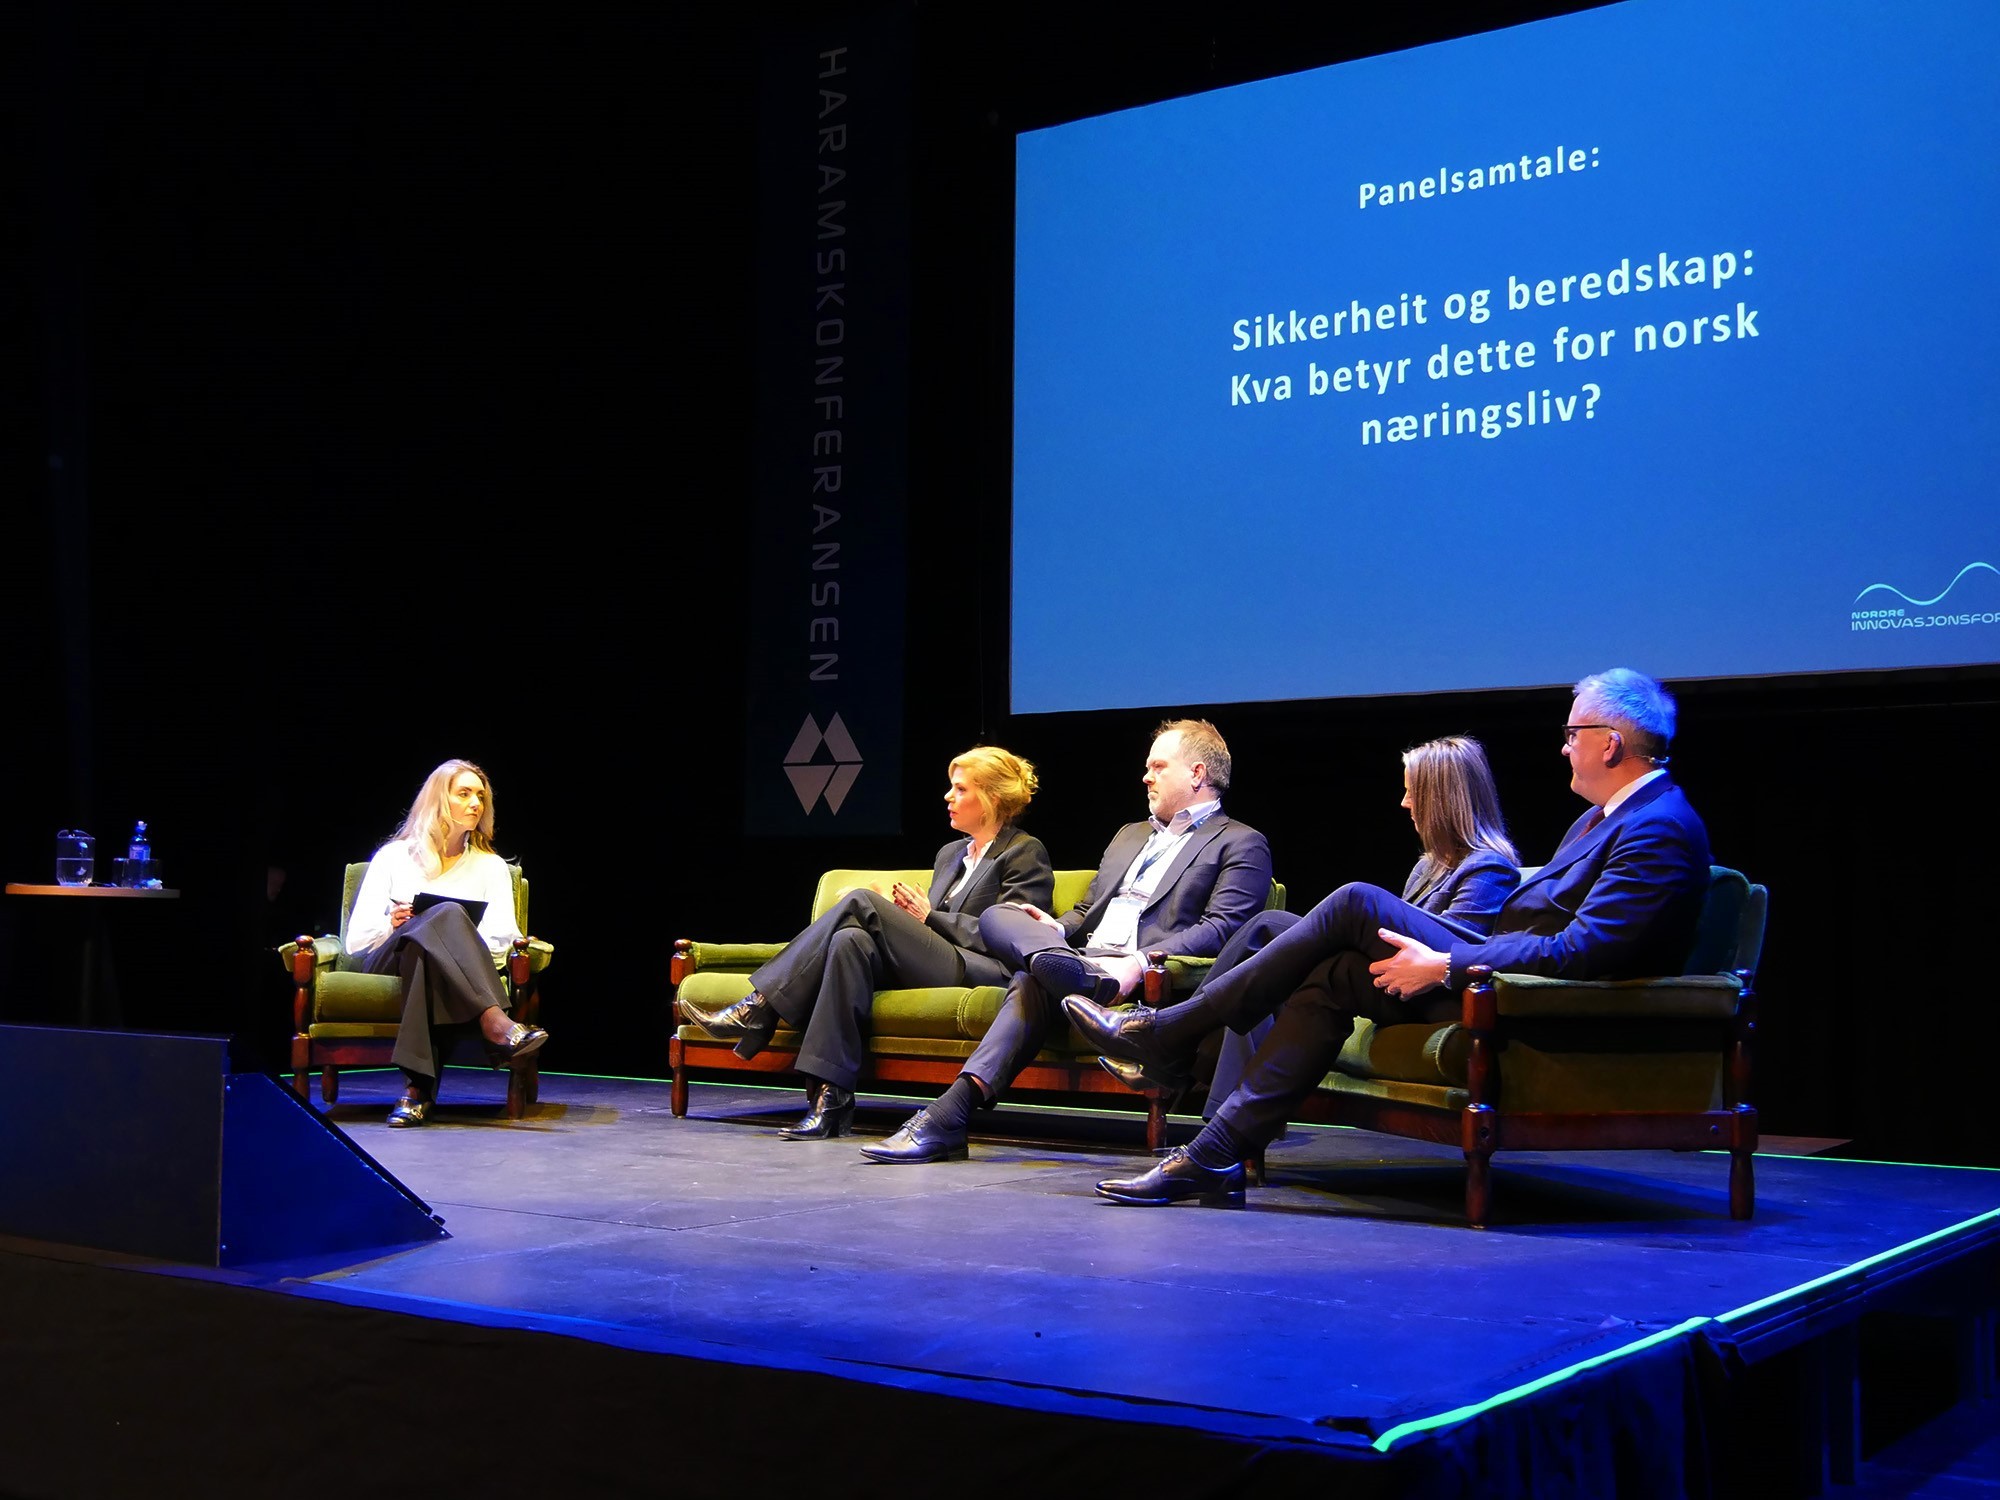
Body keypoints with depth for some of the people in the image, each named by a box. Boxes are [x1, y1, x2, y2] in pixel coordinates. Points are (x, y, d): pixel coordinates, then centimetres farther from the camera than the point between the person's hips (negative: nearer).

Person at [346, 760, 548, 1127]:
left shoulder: (490, 866, 22)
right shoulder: (393, 857, 17)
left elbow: (501, 939, 6)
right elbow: (356, 940, 9)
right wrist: (392, 925, -12)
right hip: (389, 961, -1)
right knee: (447, 914, -35)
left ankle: (418, 1088, -51)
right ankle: (496, 1025, -55)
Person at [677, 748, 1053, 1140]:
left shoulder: (1025, 852, 5)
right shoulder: (950, 853, 28)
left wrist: (930, 916, -3)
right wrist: (904, 915, 2)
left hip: (982, 971, -7)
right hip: (928, 965, 7)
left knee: (862, 900, -21)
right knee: (852, 939, -26)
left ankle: (759, 1009, -22)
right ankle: (831, 1100, -32)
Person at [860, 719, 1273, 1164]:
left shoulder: (1241, 844, 8)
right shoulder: (1129, 835, 34)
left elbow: (1220, 929, -7)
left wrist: (1140, 962, -23)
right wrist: (1055, 929, 5)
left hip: (1141, 977, -7)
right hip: (1082, 956, 7)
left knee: (1034, 983, -34)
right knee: (996, 915, -22)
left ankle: (951, 1113, -44)